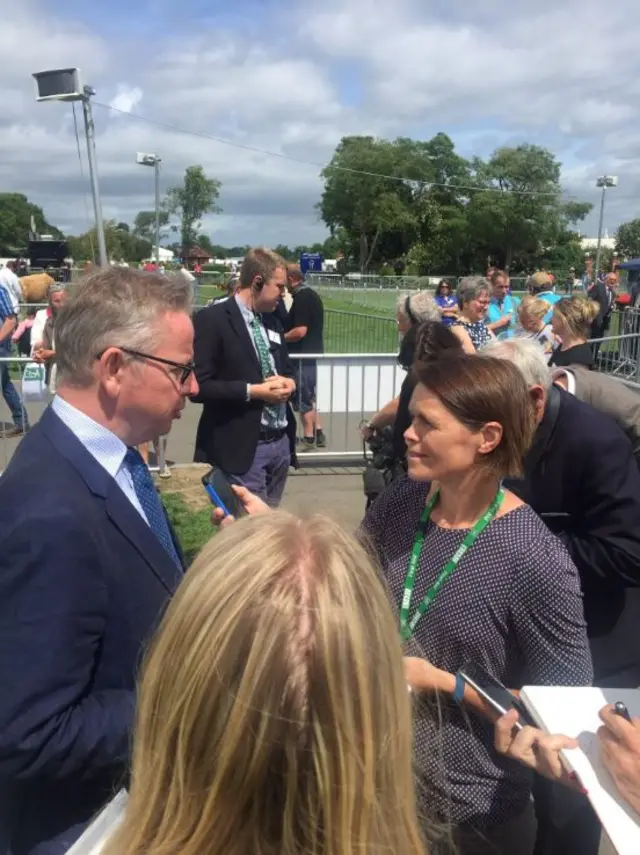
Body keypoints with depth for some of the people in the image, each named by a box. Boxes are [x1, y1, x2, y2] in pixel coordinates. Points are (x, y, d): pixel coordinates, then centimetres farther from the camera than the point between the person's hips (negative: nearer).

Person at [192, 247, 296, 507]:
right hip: (243, 448, -7)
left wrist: (288, 382, 0)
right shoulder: (212, 319, -10)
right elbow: (199, 386, -16)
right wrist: (252, 391, -18)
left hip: (281, 443, 7)